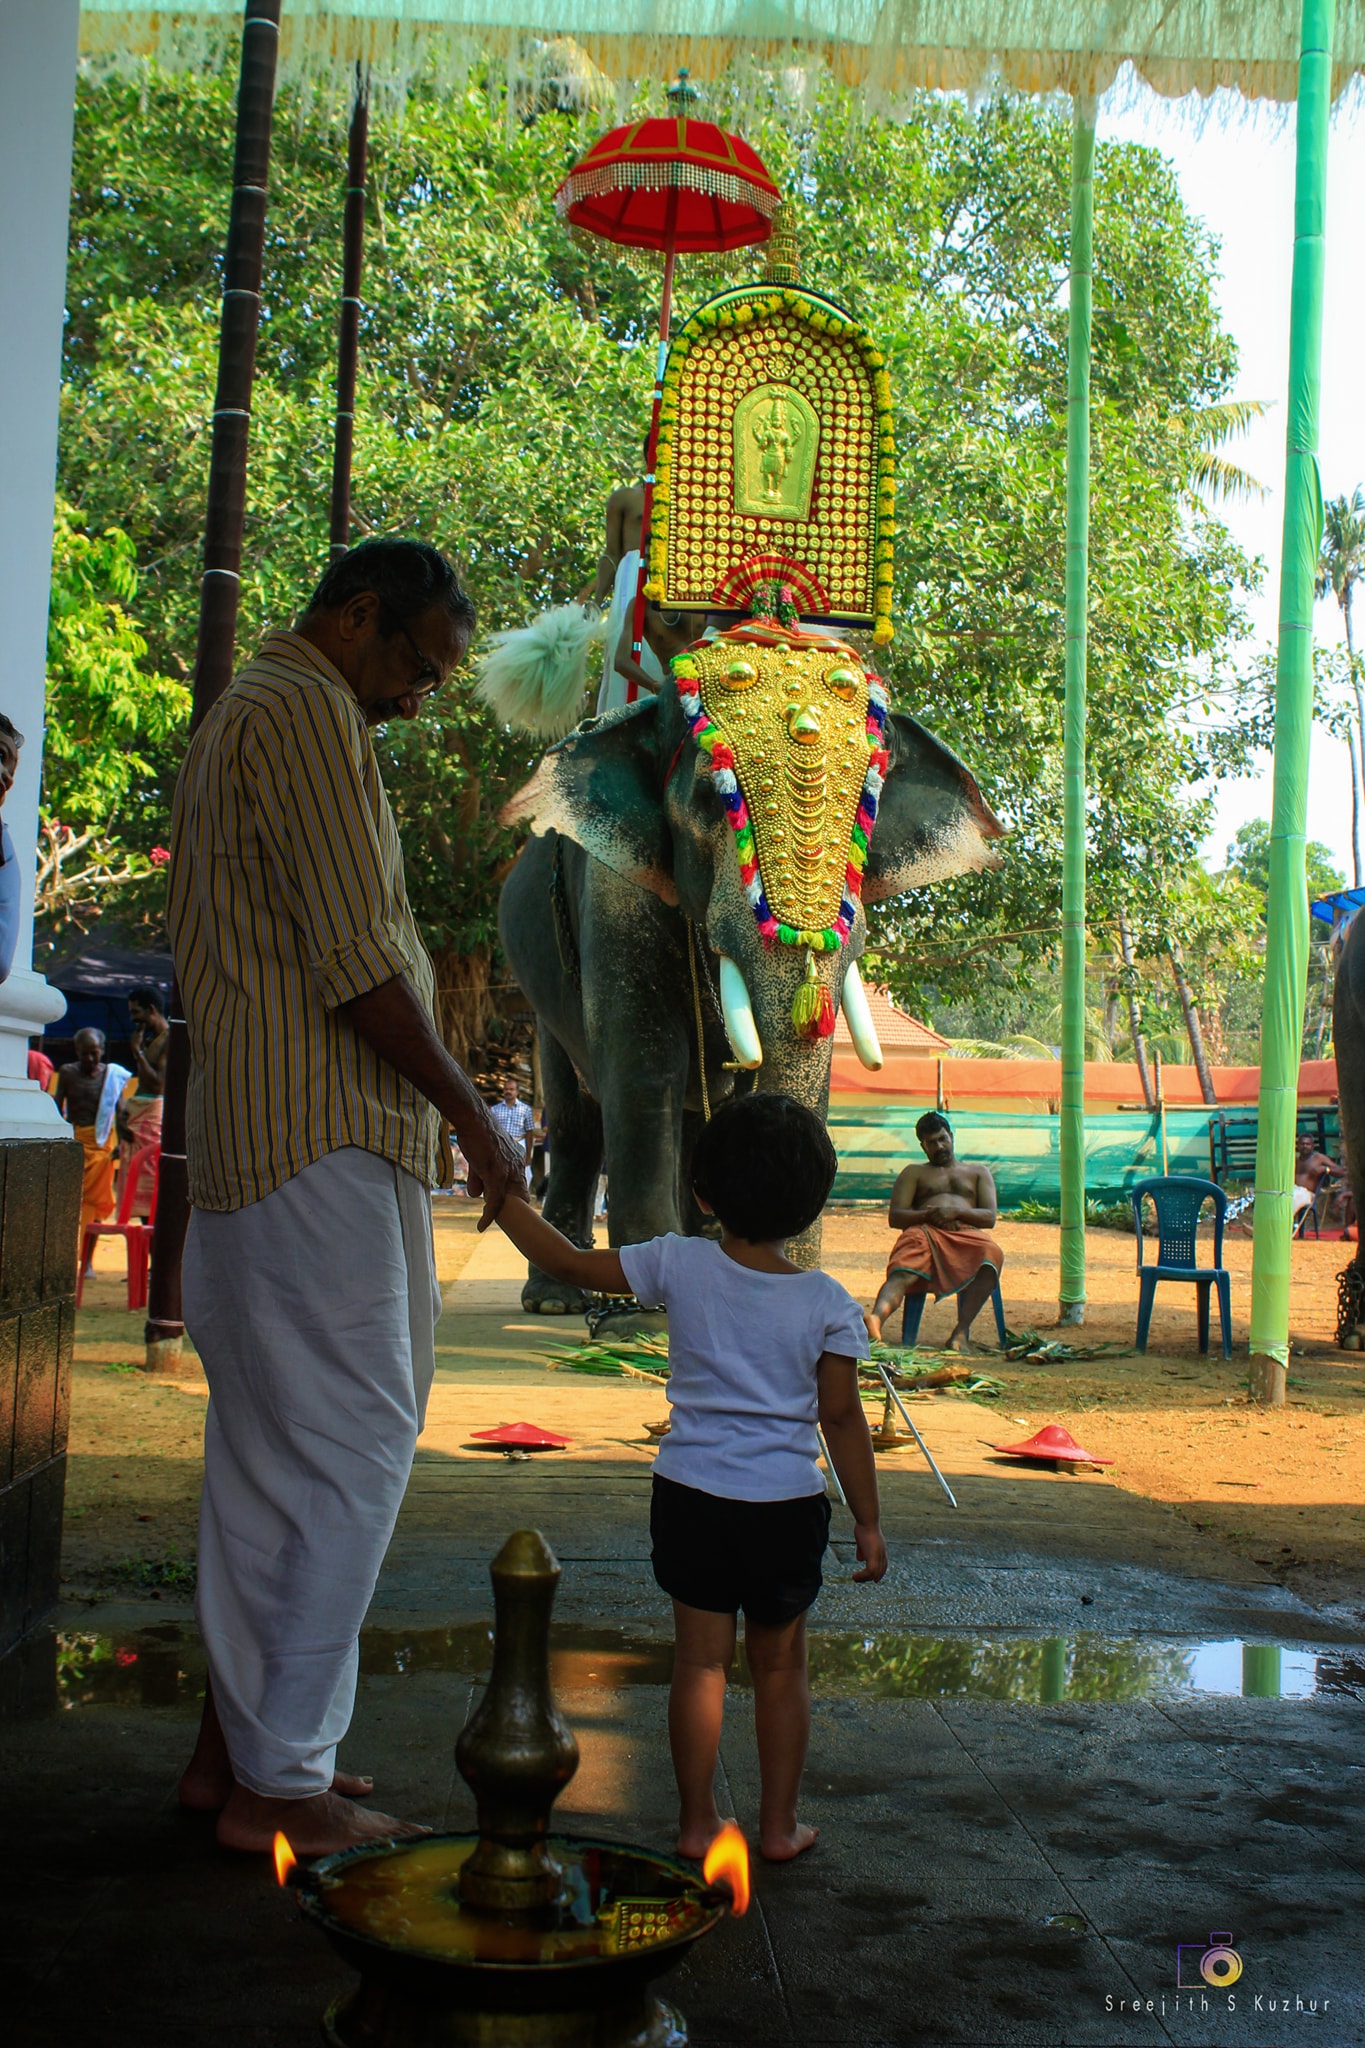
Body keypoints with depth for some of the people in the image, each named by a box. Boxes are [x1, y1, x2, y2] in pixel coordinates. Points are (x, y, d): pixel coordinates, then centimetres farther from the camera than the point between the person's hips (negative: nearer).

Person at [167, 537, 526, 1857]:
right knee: (349, 1447, -6)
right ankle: (281, 1782, 0)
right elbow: (358, 965, -18)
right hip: (323, 1146, -10)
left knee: (265, 1452, 13)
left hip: (242, 1146, 10)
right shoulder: (310, 717, -10)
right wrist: (473, 1115, -10)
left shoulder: (232, 720, 23)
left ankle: (234, 1746, 21)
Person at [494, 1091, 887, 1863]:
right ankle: (780, 1823, 22)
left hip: (692, 1499, 1)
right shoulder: (828, 1303, -8)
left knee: (701, 1661, 11)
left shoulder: (680, 1265, -7)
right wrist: (868, 1521, 4)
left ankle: (697, 1821, 18)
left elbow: (567, 1262, -1)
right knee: (781, 1666, 14)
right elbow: (843, 1420, -5)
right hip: (787, 1508, 0)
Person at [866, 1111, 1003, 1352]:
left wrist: (956, 1211, -6)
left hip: (966, 1234, 1)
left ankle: (961, 1331, -45)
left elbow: (989, 1217, 14)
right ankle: (875, 1319, -66)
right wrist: (928, 1214, -7)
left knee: (991, 1254, -37)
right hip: (925, 1232, -1)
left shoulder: (978, 1171, 30)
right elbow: (895, 1217, 13)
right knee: (902, 1272, -37)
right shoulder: (914, 1173, 29)